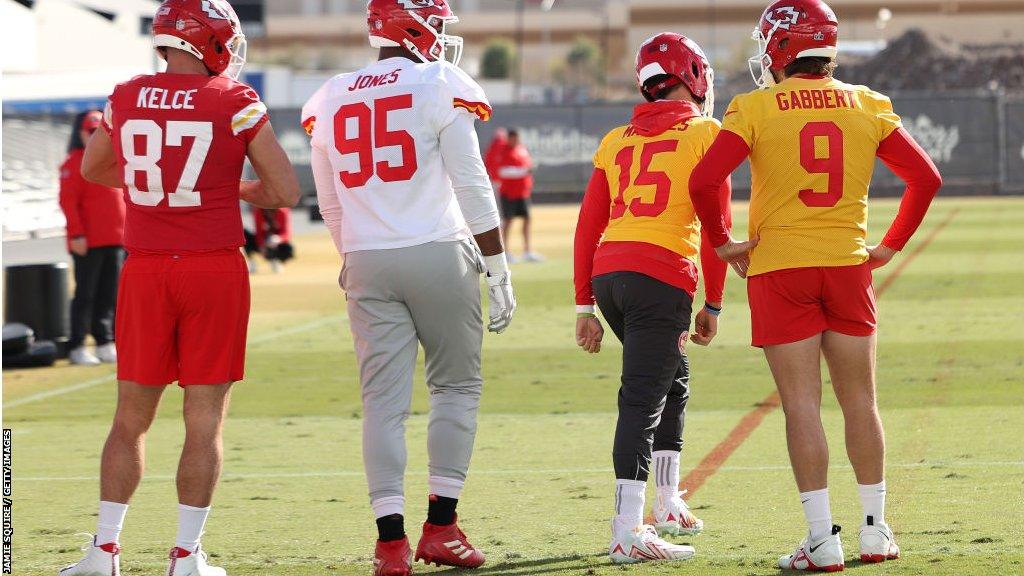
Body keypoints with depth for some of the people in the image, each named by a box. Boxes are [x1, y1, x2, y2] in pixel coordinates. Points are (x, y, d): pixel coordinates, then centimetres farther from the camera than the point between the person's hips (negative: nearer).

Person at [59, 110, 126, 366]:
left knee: (109, 295, 9)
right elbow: (68, 201, -12)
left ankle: (105, 344, 15)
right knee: (86, 294, -4)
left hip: (115, 241, 7)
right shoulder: (74, 162, -6)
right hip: (88, 243, -7)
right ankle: (77, 347, 0)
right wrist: (76, 234, -19)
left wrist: (128, 231, 15)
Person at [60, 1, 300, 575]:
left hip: (145, 270, 3)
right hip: (215, 269, -3)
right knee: (205, 420, 3)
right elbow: (286, 191, -7)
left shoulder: (126, 98, 4)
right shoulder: (235, 101, -7)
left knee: (131, 416, 13)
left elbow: (94, 169, 23)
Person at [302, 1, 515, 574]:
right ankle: (442, 527, 7)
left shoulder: (330, 102, 10)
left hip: (368, 264, 4)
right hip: (439, 254, -4)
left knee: (384, 399, 3)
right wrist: (498, 268, -4)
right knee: (457, 386, 10)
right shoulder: (440, 87, -5)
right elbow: (471, 186, -8)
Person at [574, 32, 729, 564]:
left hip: (606, 273, 6)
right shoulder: (706, 135, 5)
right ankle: (627, 533, -15)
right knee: (643, 401, -9)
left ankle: (668, 506, 30)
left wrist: (585, 307, 18)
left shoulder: (617, 141, 19)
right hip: (661, 275, -6)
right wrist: (713, 305, 5)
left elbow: (588, 226, 16)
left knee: (673, 381, 24)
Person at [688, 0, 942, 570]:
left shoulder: (757, 109, -6)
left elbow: (704, 181, -14)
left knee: (803, 404, -1)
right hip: (849, 266, 3)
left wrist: (723, 243, 0)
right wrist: (891, 246, 13)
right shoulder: (867, 107, 4)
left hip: (780, 268, -3)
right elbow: (926, 178, 6)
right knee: (860, 400, 12)